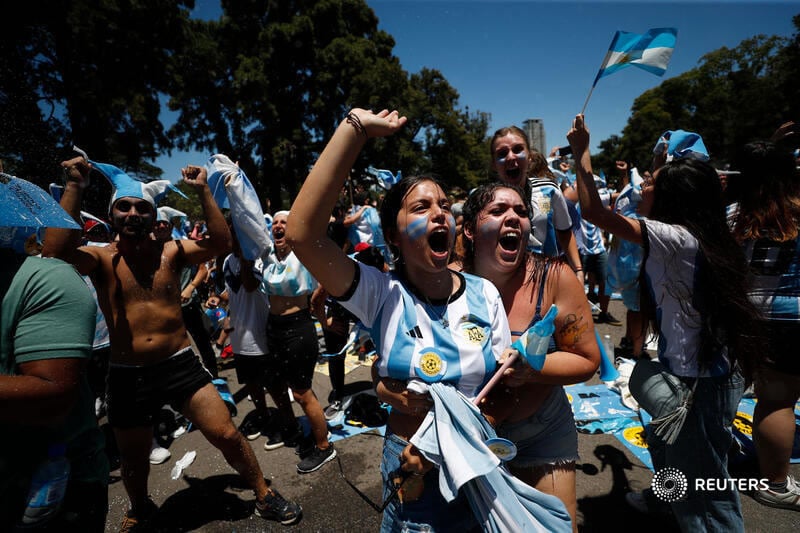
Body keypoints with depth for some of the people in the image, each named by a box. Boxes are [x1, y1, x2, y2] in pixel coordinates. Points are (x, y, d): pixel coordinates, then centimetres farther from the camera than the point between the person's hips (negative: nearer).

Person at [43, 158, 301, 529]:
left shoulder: (170, 252, -1)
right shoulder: (101, 258, -3)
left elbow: (220, 242, -15)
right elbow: (54, 254, -24)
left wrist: (202, 191, -18)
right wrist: (75, 187, -23)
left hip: (181, 365, 0)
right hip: (127, 375, 1)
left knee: (227, 435, 0)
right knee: (133, 461, 21)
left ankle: (264, 495, 23)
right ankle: (139, 509, 54)